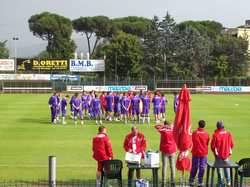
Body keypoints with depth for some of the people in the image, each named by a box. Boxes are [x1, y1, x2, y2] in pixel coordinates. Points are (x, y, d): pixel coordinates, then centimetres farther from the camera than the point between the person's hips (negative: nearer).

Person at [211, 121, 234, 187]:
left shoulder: (215, 134, -15)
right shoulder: (228, 134, -3)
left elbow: (212, 145, -12)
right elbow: (231, 144, 3)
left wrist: (215, 151, 6)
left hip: (218, 155, -3)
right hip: (226, 154, 3)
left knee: (219, 168, 7)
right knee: (226, 167, 17)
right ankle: (228, 182, 8)